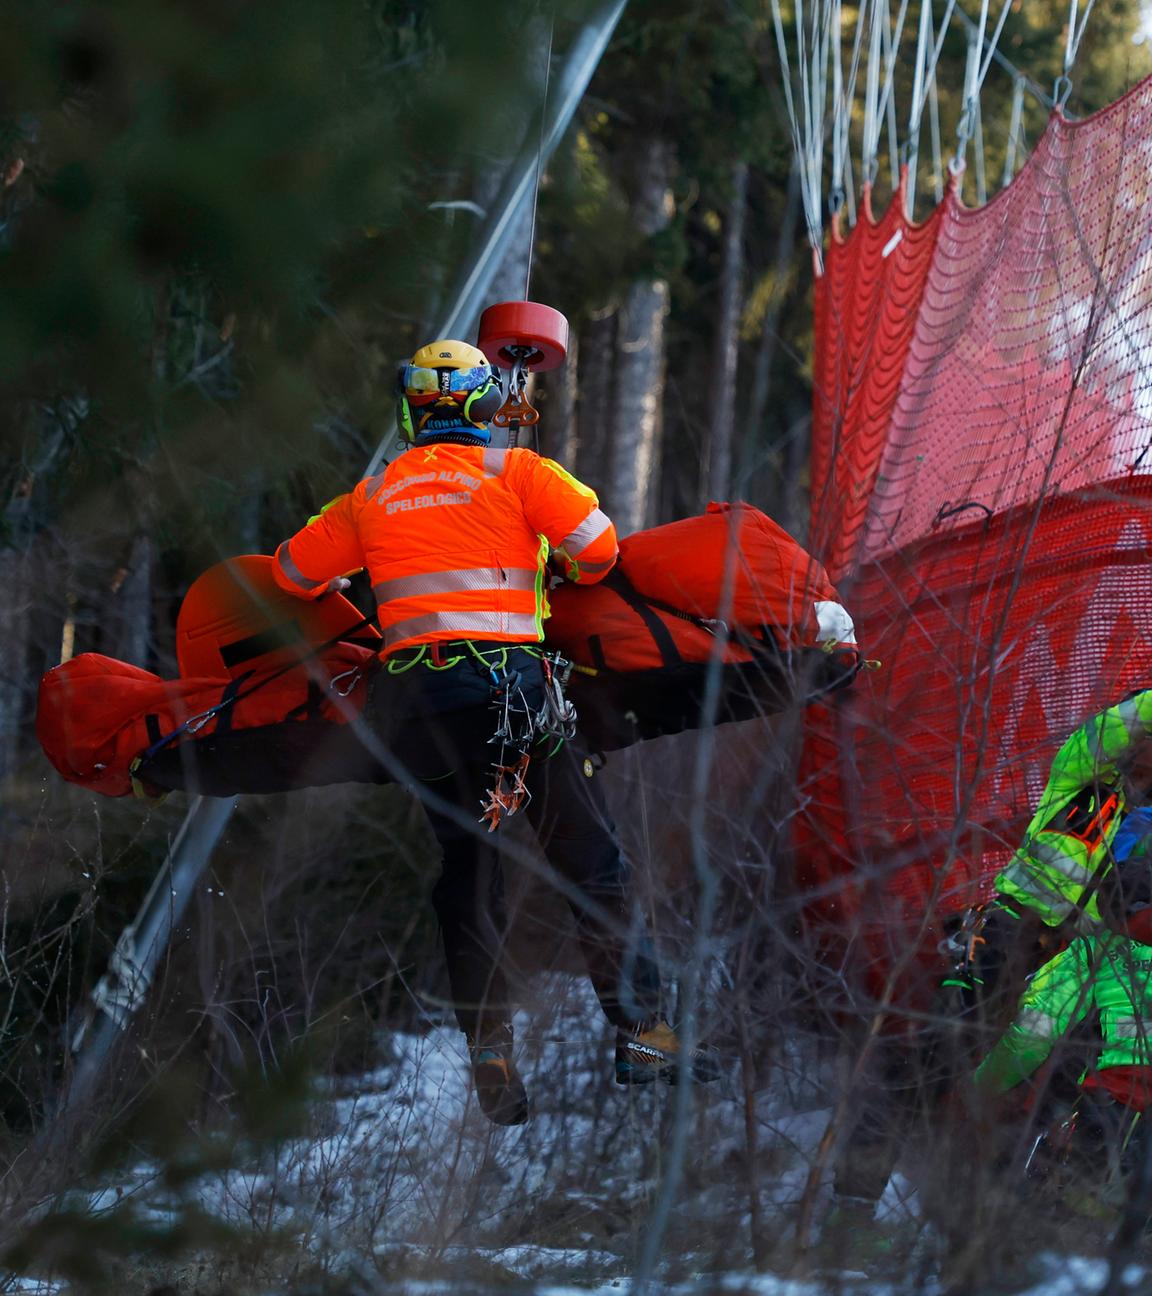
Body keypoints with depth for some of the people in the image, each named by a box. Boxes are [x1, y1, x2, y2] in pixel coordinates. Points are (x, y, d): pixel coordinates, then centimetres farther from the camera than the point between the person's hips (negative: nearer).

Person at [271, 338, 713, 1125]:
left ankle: (491, 1057, 4)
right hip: (508, 675, -3)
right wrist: (574, 574, 18)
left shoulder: (373, 496, 15)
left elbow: (295, 570, 24)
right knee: (593, 864, 2)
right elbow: (597, 544, -4)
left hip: (414, 695, 3)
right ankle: (642, 1034, -4)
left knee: (468, 878, 11)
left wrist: (346, 592, 44)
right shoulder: (513, 470, 4)